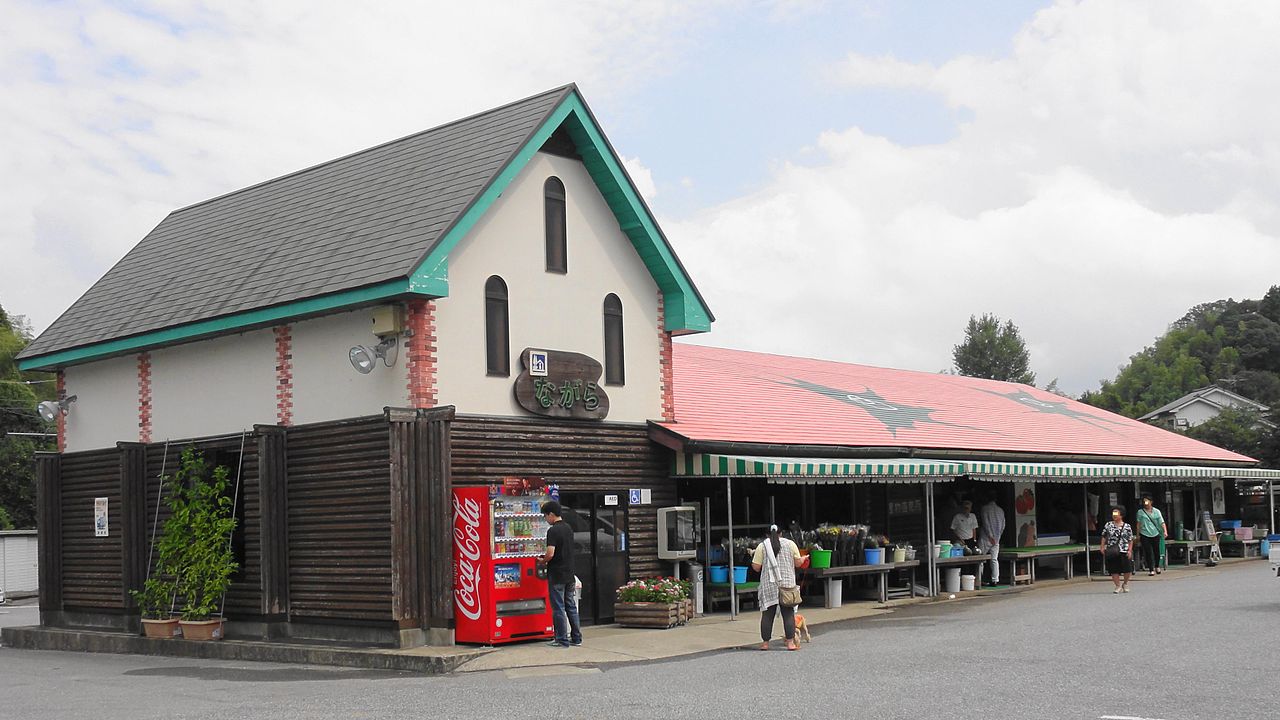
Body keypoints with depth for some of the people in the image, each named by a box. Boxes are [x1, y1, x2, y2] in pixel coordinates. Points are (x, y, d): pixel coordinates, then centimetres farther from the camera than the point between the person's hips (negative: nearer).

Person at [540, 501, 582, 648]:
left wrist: (542, 561, -4)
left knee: (558, 608, -1)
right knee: (571, 605, 13)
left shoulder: (553, 531, -16)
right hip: (569, 574, 8)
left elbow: (550, 553, -24)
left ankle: (562, 640, 2)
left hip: (556, 575, -8)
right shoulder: (568, 528, 10)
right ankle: (576, 637, 17)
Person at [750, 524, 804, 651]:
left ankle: (765, 643, 8)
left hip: (768, 586, 0)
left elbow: (756, 567, -2)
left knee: (767, 614, 5)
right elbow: (798, 563, 3)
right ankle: (790, 642, -1)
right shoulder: (790, 544, 3)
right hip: (787, 584, 0)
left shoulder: (762, 546, 1)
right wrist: (803, 559, 25)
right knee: (788, 614, 3)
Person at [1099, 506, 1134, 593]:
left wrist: (1130, 550, -5)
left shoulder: (1127, 527, 1)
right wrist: (1102, 547, 0)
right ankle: (1118, 586, 15)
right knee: (1114, 570, 1)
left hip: (1124, 551, -1)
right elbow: (1104, 537, 9)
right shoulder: (1108, 525, 5)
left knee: (1127, 570, 1)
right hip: (1112, 552, 1)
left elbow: (1130, 540, 3)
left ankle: (1125, 584, 27)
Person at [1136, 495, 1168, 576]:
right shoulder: (1140, 512, 4)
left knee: (1156, 551, 9)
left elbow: (1162, 522, -1)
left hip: (1155, 534, 1)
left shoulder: (1156, 511, 5)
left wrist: (1165, 531, -15)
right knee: (1148, 552, -5)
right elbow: (1139, 524, 6)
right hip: (1145, 535, -1)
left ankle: (1157, 566, 32)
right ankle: (1151, 570, 3)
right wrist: (1138, 535, 3)